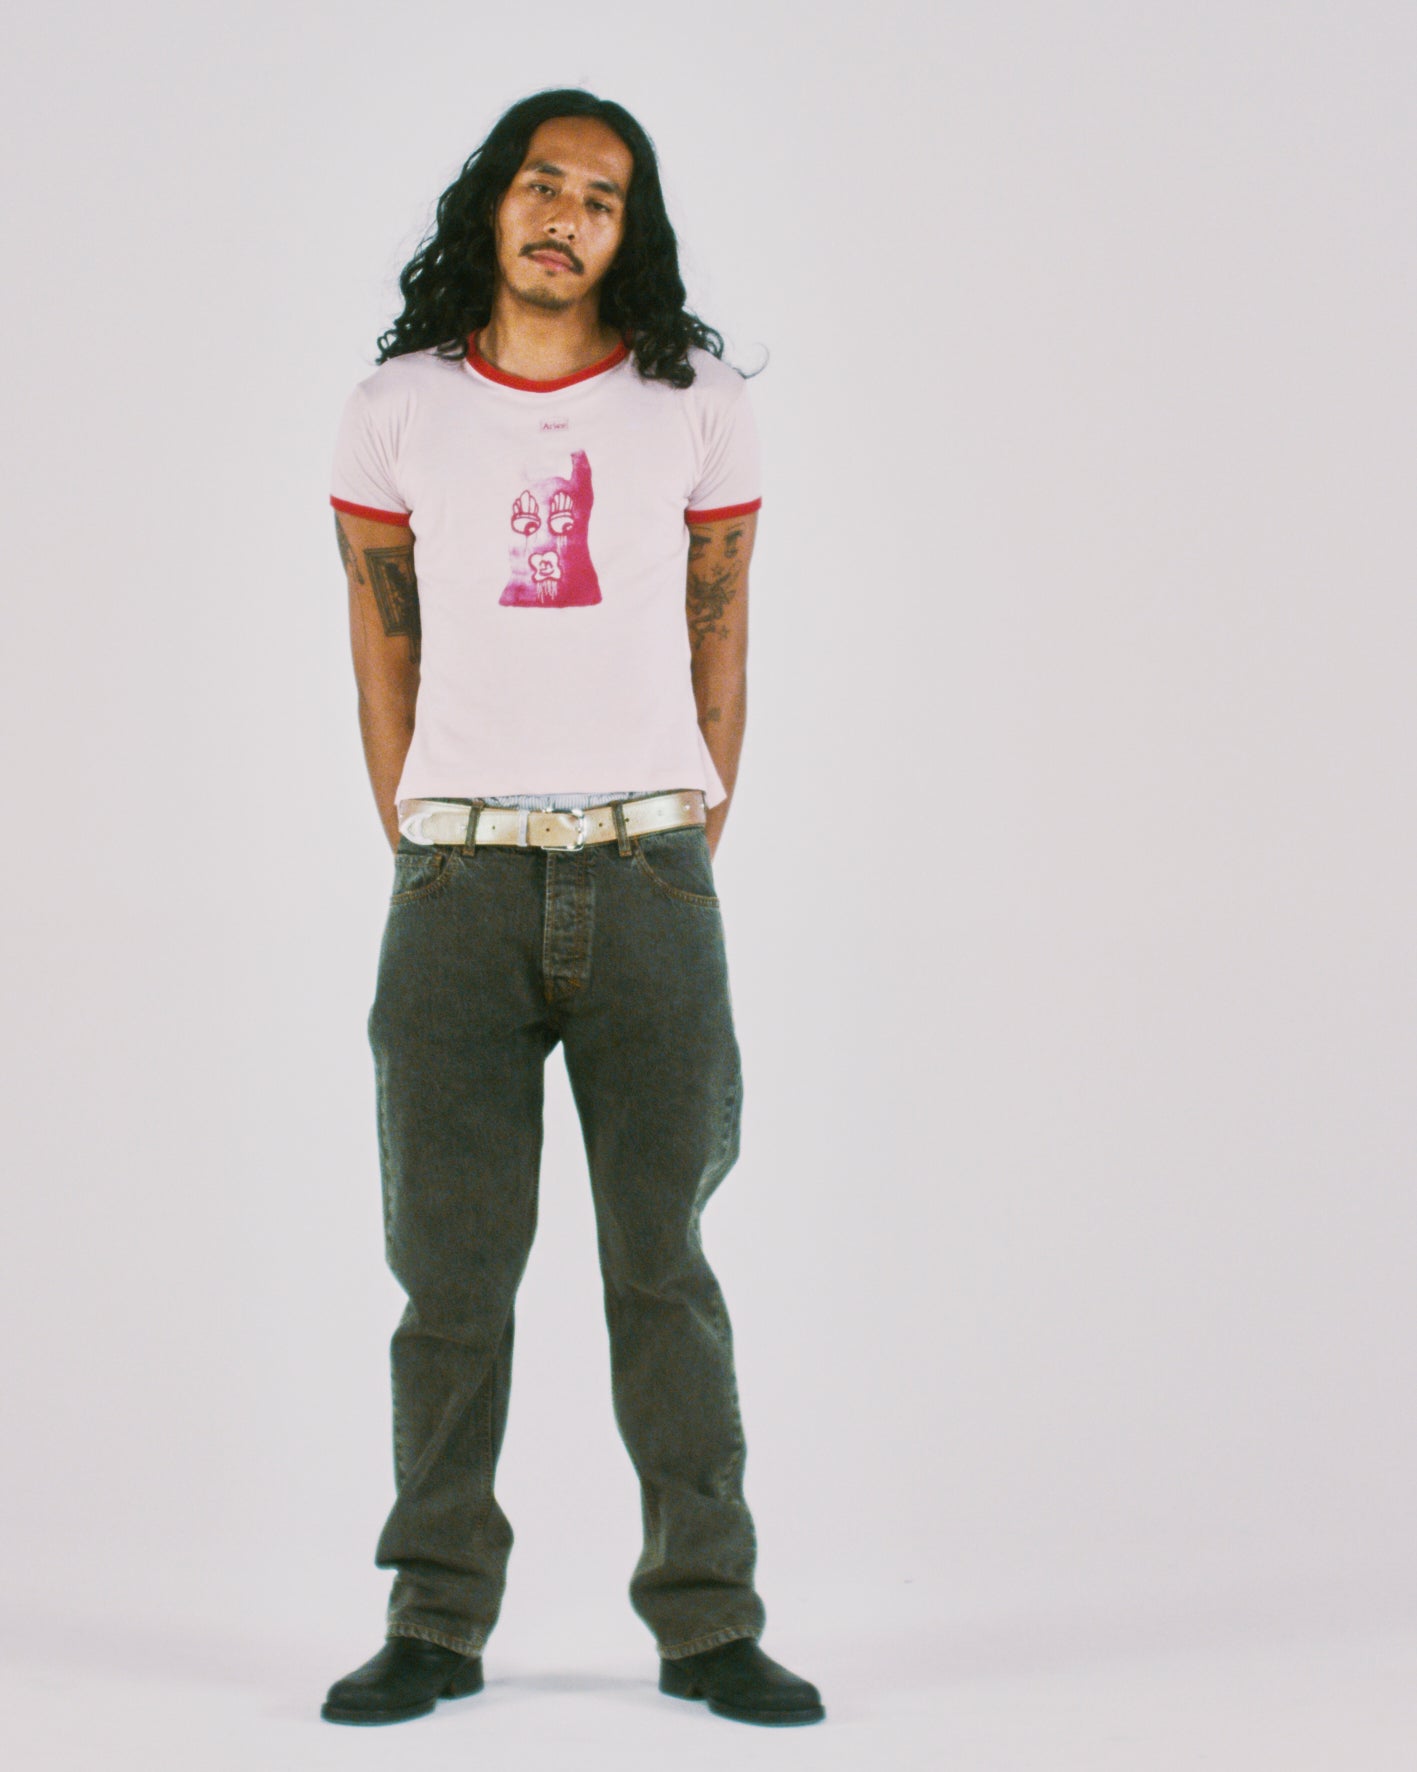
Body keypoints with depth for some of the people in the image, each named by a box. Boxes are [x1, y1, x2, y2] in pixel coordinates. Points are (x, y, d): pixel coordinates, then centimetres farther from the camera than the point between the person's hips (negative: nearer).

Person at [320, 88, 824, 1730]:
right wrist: (417, 854, 8)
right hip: (458, 876, 0)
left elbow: (718, 641, 11)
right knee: (450, 1264, 1)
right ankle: (435, 1623, 10)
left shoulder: (697, 404, 5)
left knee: (661, 1260, 1)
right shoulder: (398, 409, 6)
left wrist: (691, 846, 7)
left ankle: (706, 1623, 8)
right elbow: (383, 652, 12)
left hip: (647, 876, 0)